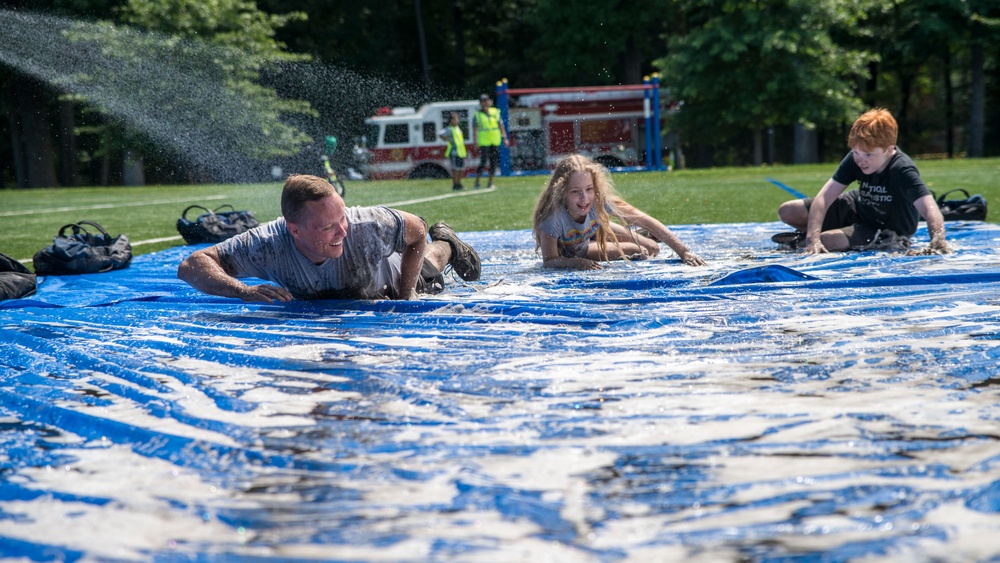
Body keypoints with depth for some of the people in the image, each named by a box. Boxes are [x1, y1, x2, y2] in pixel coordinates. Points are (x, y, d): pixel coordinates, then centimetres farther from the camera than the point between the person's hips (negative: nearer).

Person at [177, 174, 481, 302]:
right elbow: (190, 266, -44)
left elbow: (417, 230, -27)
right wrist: (244, 291, -59)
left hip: (389, 284, -2)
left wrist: (406, 297, -28)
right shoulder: (268, 245, -47)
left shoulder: (369, 226, -48)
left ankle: (445, 244, 63)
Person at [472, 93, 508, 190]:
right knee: (483, 162, -10)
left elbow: (501, 126, 11)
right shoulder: (477, 114, 0)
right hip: (484, 143, -4)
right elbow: (474, 128, -4)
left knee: (494, 162, 5)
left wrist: (505, 138, 4)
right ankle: (477, 182, -1)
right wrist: (475, 141, -14)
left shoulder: (495, 112, 9)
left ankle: (490, 182, 15)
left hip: (495, 142, 4)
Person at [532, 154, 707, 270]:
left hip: (592, 231, 3)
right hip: (567, 255, -3)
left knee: (652, 249, 6)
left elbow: (646, 221, -32)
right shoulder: (554, 215, -43)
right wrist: (576, 262, -57)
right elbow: (549, 261, -36)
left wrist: (684, 252, -36)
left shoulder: (600, 200, -35)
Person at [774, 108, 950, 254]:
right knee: (787, 212, -3)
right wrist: (813, 237, -37)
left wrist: (938, 240, -67)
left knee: (826, 241, -30)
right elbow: (824, 198, -24)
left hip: (888, 230, -5)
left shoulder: (903, 171, -35)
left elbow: (930, 209, -48)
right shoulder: (854, 159, -20)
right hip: (859, 209, 5)